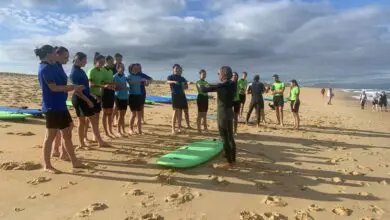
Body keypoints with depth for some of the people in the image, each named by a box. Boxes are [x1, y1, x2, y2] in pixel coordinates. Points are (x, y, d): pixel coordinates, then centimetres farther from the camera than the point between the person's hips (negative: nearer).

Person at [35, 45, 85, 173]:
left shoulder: (51, 67, 16)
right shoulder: (45, 68, -13)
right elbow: (53, 88, -18)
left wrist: (73, 88, 8)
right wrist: (72, 87, -13)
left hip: (60, 106, 10)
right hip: (52, 107, -10)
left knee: (67, 134, 12)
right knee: (51, 136, -1)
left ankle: (74, 162, 20)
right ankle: (47, 165, 11)